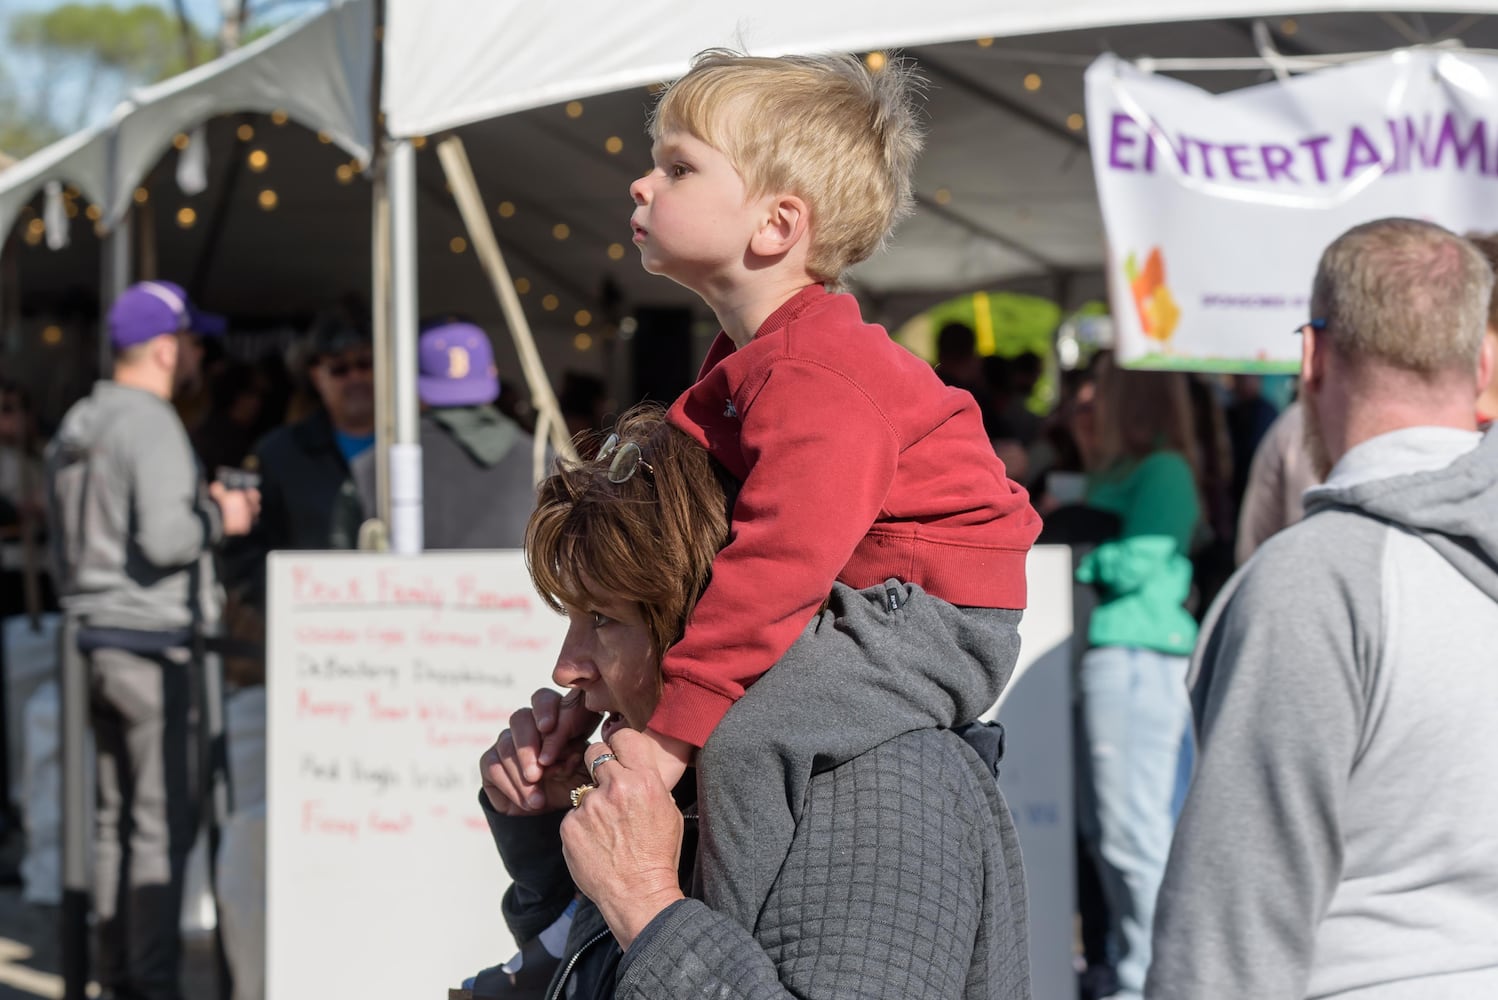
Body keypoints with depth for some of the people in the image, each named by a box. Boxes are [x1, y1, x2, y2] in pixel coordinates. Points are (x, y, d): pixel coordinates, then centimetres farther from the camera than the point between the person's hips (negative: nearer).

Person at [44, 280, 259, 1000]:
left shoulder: (76, 426, 13)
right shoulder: (152, 425, -15)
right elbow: (165, 538, -25)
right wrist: (219, 517, -6)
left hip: (92, 634, 9)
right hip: (149, 641, -9)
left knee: (115, 811, 14)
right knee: (163, 818, -5)